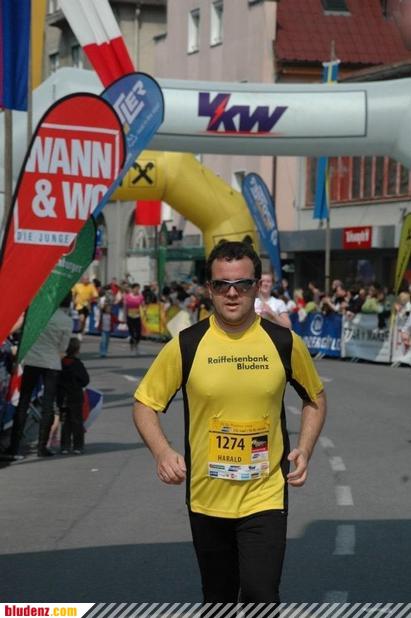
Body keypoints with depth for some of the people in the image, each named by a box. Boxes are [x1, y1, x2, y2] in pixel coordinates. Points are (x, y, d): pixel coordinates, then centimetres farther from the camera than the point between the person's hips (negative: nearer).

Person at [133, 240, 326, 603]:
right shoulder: (186, 345, -5)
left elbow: (315, 399, 13)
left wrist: (304, 451, -2)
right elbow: (145, 404, 3)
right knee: (218, 598, 15)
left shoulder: (285, 343, -3)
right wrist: (163, 452, -15)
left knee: (260, 597, -13)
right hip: (206, 499, 1)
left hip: (265, 497, -1)